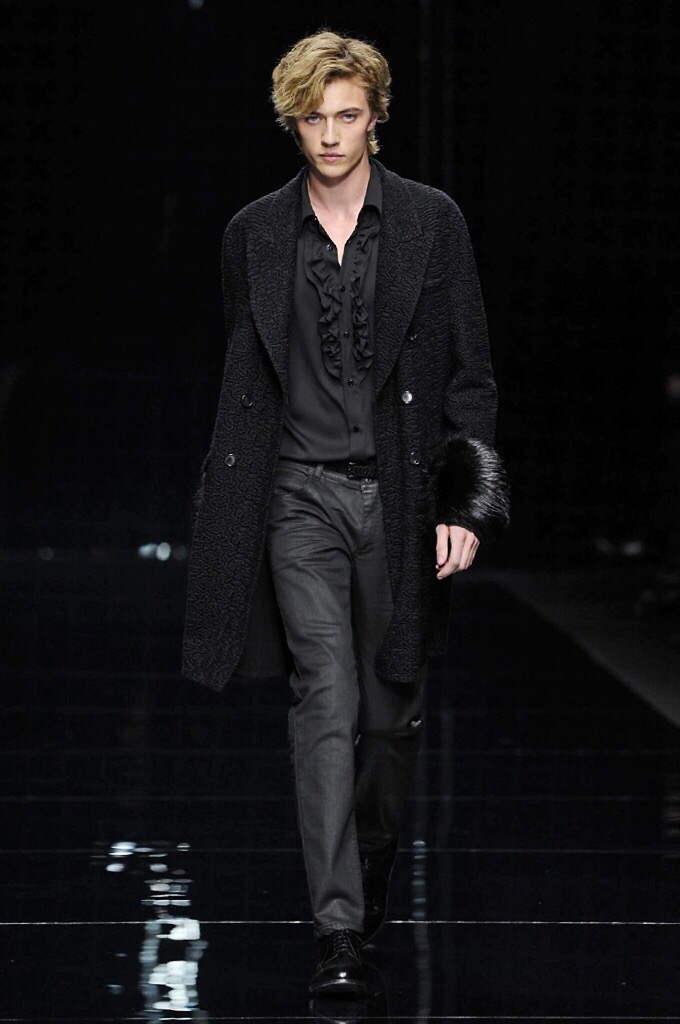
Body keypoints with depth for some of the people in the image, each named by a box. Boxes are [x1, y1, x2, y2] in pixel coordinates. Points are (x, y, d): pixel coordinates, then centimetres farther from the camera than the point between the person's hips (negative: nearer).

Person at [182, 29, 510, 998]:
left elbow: (468, 373, 1)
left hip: (402, 493, 0)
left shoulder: (431, 222, 1)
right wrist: (229, 508, 10)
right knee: (326, 700, -12)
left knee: (392, 707, 8)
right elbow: (242, 381, 12)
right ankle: (340, 929, -14)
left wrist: (468, 502, -7)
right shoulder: (254, 234, 6)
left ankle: (371, 876, 31)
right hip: (303, 495, 0)